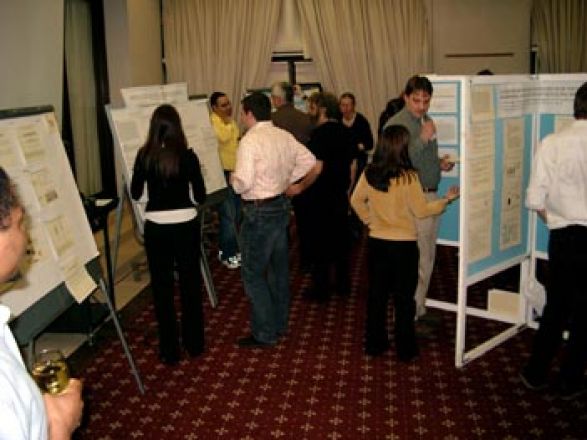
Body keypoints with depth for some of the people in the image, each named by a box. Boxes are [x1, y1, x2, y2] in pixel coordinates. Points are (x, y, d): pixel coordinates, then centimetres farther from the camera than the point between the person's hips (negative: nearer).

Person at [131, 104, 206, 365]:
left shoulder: (145, 155, -5)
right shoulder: (188, 156, -8)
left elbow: (135, 194, 4)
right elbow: (201, 197, -3)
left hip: (156, 226, 0)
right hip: (186, 224, 0)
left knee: (162, 286, 10)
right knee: (190, 283, 15)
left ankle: (169, 350, 16)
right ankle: (194, 343, 27)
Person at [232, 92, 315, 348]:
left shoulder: (250, 141, -19)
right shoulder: (283, 136, 4)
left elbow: (244, 183, -25)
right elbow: (308, 160, 11)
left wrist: (234, 179, -4)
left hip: (259, 211, -8)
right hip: (281, 205, 8)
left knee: (253, 273, 1)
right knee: (278, 267, 17)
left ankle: (264, 334, 6)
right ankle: (280, 324, 30)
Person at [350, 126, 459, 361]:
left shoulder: (369, 173, -5)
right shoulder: (408, 177, -18)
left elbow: (356, 200, 6)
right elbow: (421, 210, -11)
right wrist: (447, 199, 1)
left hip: (376, 242, 4)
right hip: (404, 244, -4)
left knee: (377, 293, 16)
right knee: (404, 298, 9)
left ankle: (375, 343, 25)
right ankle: (405, 349, 18)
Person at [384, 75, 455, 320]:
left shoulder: (426, 121, 13)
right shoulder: (396, 124, -13)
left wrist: (440, 163, 6)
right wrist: (423, 138, -27)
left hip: (431, 196, 9)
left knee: (427, 258, 16)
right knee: (415, 261, -5)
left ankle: (420, 308, 30)